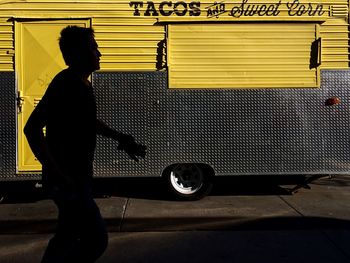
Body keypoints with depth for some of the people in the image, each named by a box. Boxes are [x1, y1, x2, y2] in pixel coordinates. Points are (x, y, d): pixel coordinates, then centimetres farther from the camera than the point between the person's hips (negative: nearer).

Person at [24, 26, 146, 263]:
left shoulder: (82, 83, 10)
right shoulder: (64, 85, -20)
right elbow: (32, 129, -27)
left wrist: (119, 137, 22)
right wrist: (57, 174, -31)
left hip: (78, 175, 10)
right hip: (66, 178, -10)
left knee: (68, 234, 21)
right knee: (97, 239, -5)